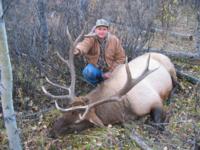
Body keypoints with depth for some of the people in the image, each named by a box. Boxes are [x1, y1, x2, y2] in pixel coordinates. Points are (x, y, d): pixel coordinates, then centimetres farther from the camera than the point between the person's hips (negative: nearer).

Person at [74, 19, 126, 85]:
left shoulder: (114, 40, -10)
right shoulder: (91, 39, -17)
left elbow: (120, 58, -4)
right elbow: (84, 45, -42)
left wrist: (111, 72, -13)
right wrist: (78, 50, -67)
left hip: (108, 71, 2)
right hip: (95, 68, -2)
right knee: (88, 72, -33)